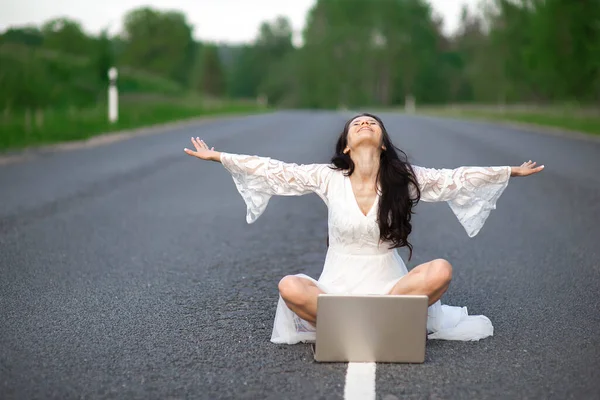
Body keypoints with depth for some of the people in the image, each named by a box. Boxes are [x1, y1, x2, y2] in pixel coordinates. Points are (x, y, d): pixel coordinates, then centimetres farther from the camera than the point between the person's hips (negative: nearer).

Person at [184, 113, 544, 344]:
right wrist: (218, 157, -2)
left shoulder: (405, 179, 2)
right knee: (290, 287, -30)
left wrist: (510, 172, 4)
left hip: (389, 286, 1)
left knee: (441, 270, -26)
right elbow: (274, 171, 0)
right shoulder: (328, 178, 1)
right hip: (338, 288, -1)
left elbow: (455, 179, 5)